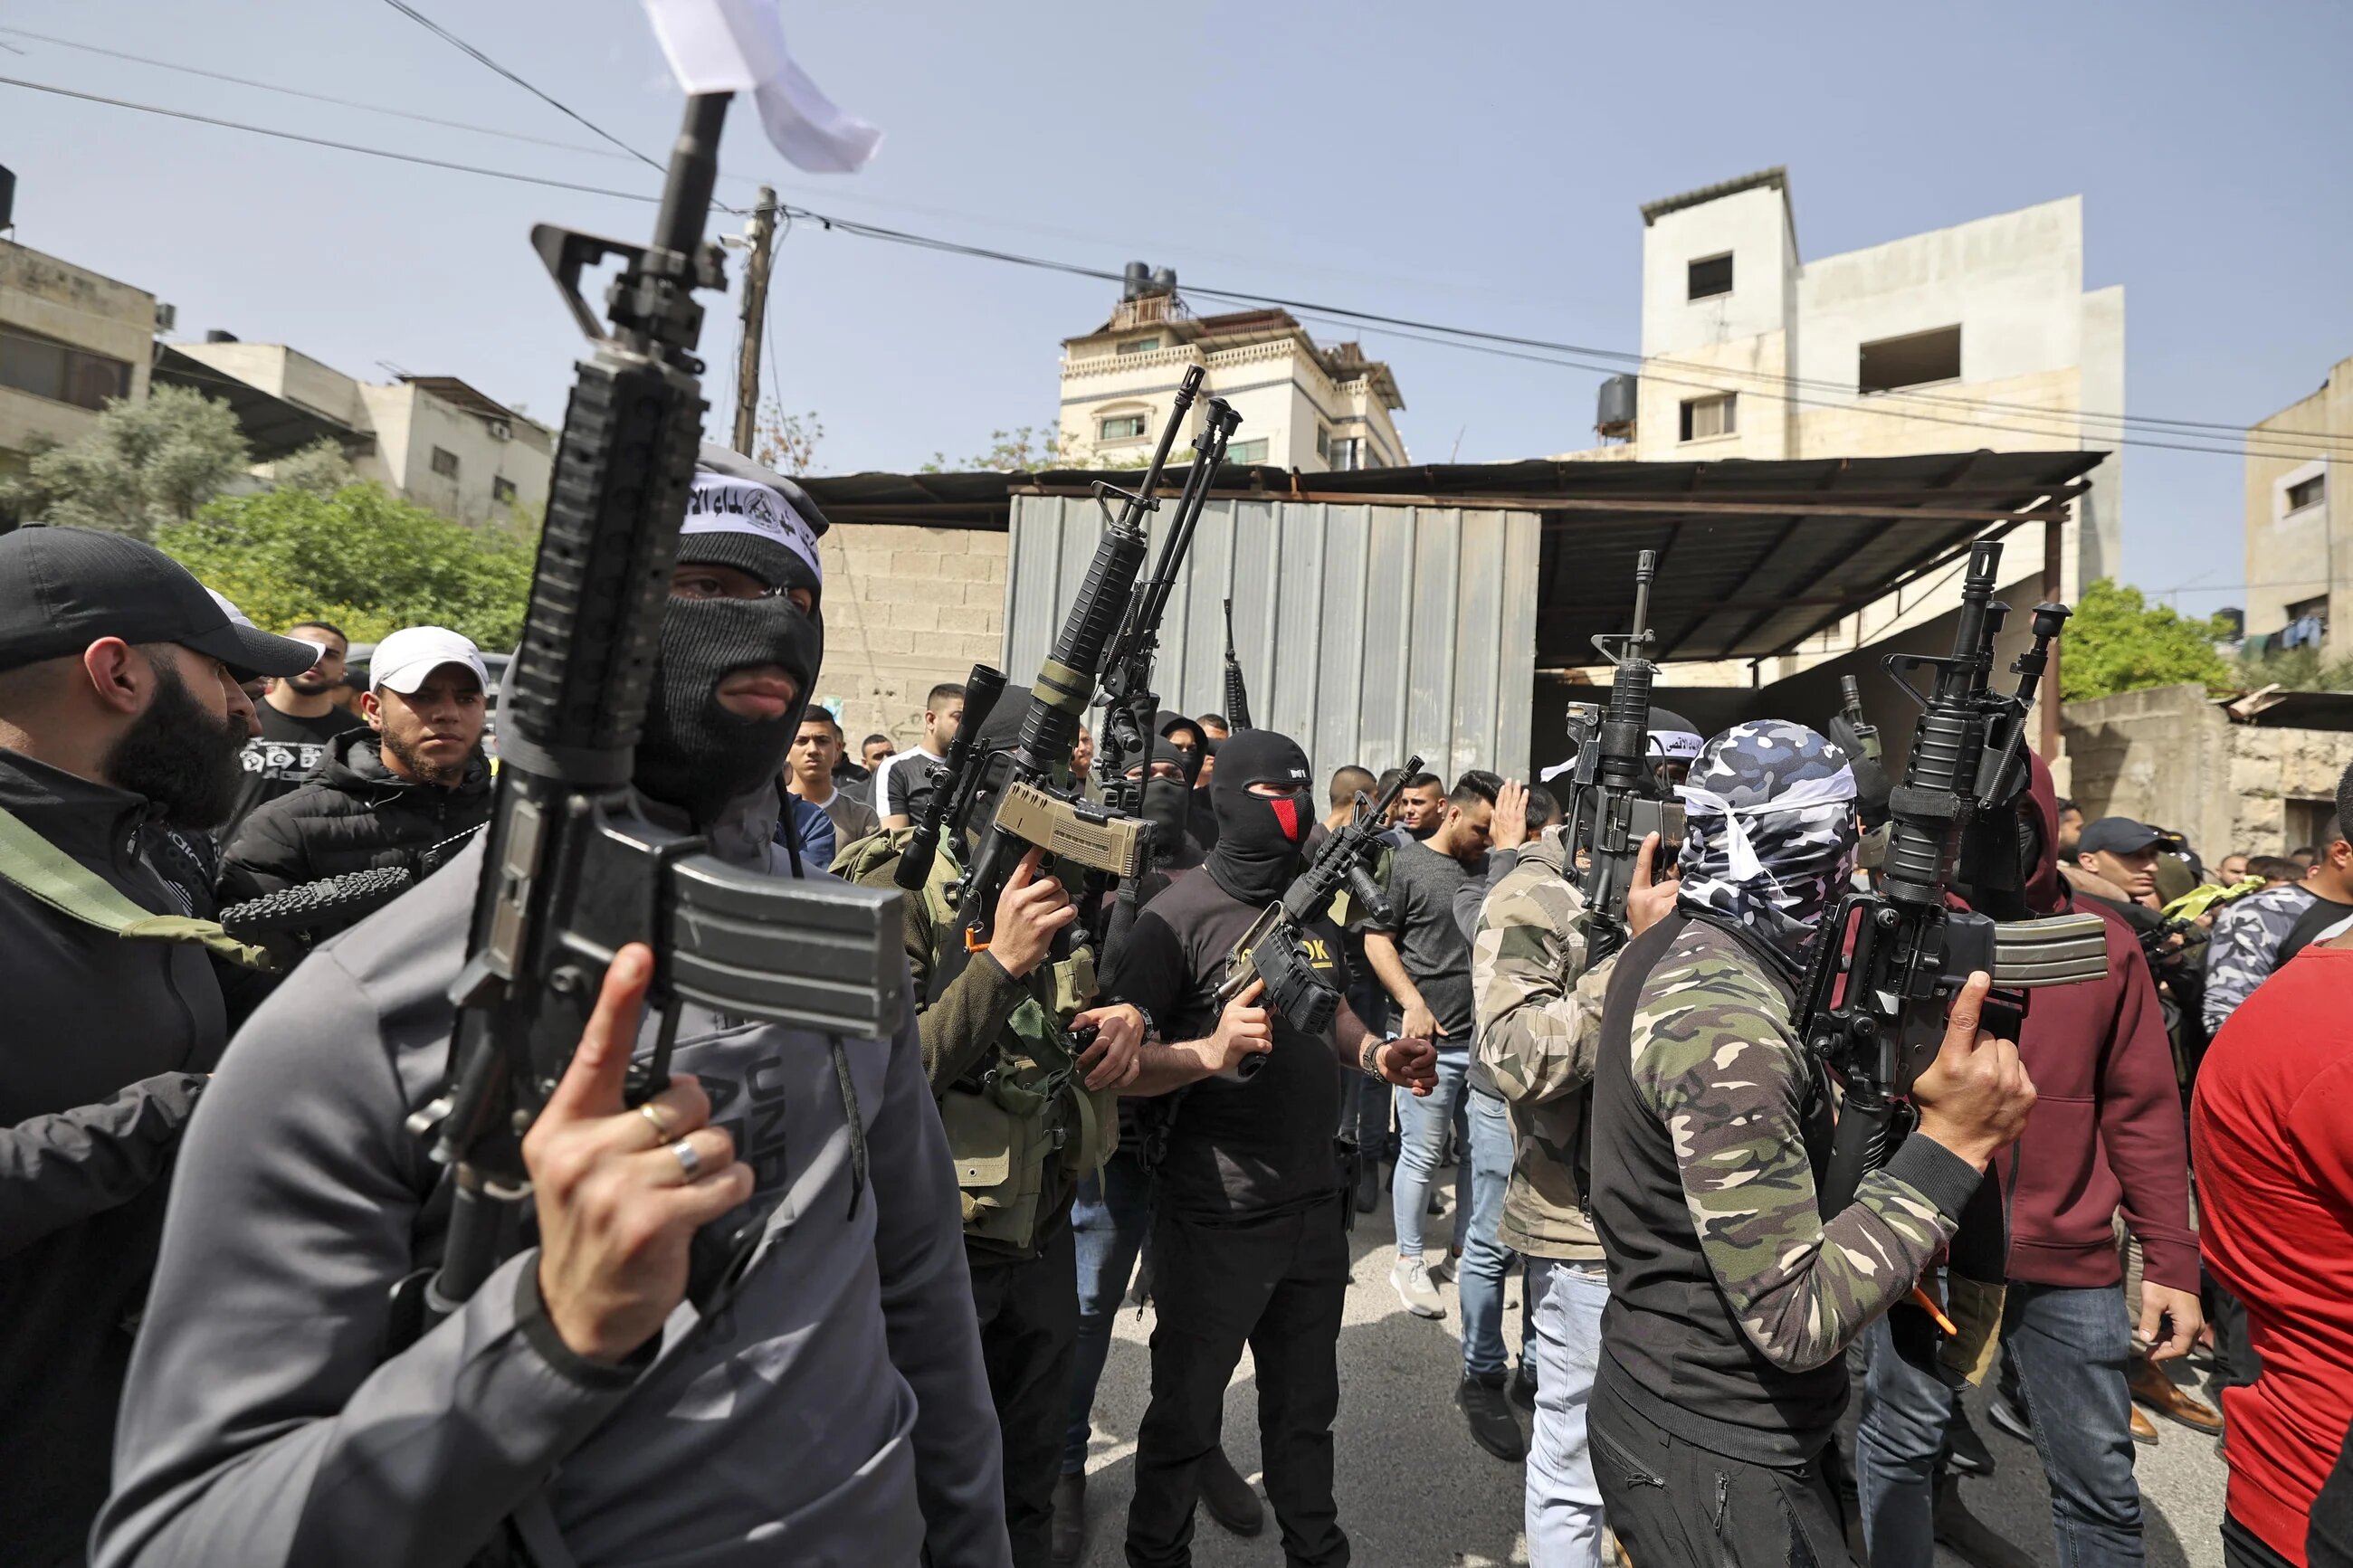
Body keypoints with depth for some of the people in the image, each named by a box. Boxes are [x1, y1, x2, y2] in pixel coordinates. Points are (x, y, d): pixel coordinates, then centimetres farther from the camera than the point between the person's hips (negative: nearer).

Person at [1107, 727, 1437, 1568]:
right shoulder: (1180, 915, -16)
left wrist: (1378, 1054, 0)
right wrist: (1212, 1052, -34)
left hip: (1313, 1201, 7)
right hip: (1214, 1217, -6)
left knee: (1306, 1404, 25)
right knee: (1185, 1412, 14)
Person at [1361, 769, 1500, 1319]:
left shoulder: (1488, 868, 12)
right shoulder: (1408, 865, -5)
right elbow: (1377, 940, -6)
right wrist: (1412, 1003, -14)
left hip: (1488, 1036, 6)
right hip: (1431, 1038, -5)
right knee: (1423, 1154, 2)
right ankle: (1409, 1262, 17)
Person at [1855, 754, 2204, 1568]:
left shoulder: (2104, 942, 2)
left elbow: (2143, 1110, 6)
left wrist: (2171, 1260, 5)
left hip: (2068, 1257, 2)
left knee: (2100, 1484, 16)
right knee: (1901, 1443, 12)